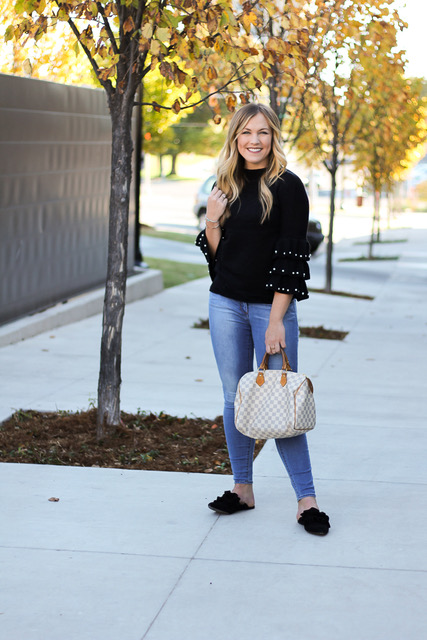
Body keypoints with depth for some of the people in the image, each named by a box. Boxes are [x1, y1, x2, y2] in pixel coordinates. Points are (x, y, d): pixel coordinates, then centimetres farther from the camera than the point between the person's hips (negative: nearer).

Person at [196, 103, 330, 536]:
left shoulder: (287, 187, -7)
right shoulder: (227, 185, 9)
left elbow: (290, 256, -12)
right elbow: (215, 253, 13)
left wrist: (276, 320, -16)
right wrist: (212, 222, -8)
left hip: (271, 304, -5)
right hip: (226, 303, 5)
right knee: (235, 398, 9)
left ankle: (307, 500, 0)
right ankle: (242, 489, 20)